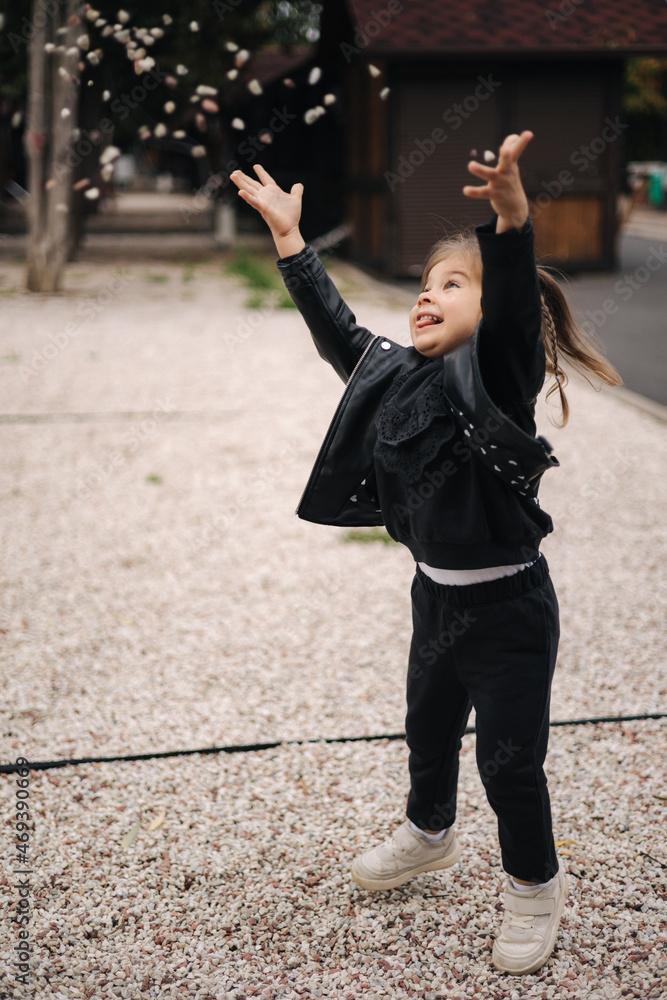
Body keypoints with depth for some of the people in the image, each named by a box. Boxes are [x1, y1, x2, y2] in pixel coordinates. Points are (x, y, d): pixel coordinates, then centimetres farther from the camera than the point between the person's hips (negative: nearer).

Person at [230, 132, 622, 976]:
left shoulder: (503, 370, -17)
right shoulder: (398, 375, 3)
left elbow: (516, 306, -35)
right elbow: (335, 328, 9)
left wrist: (511, 220, -53)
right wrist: (289, 238, 8)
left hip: (508, 605, -7)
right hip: (435, 593, 7)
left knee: (510, 759, 4)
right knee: (428, 731, 26)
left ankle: (535, 885, 28)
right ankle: (429, 833, 52)